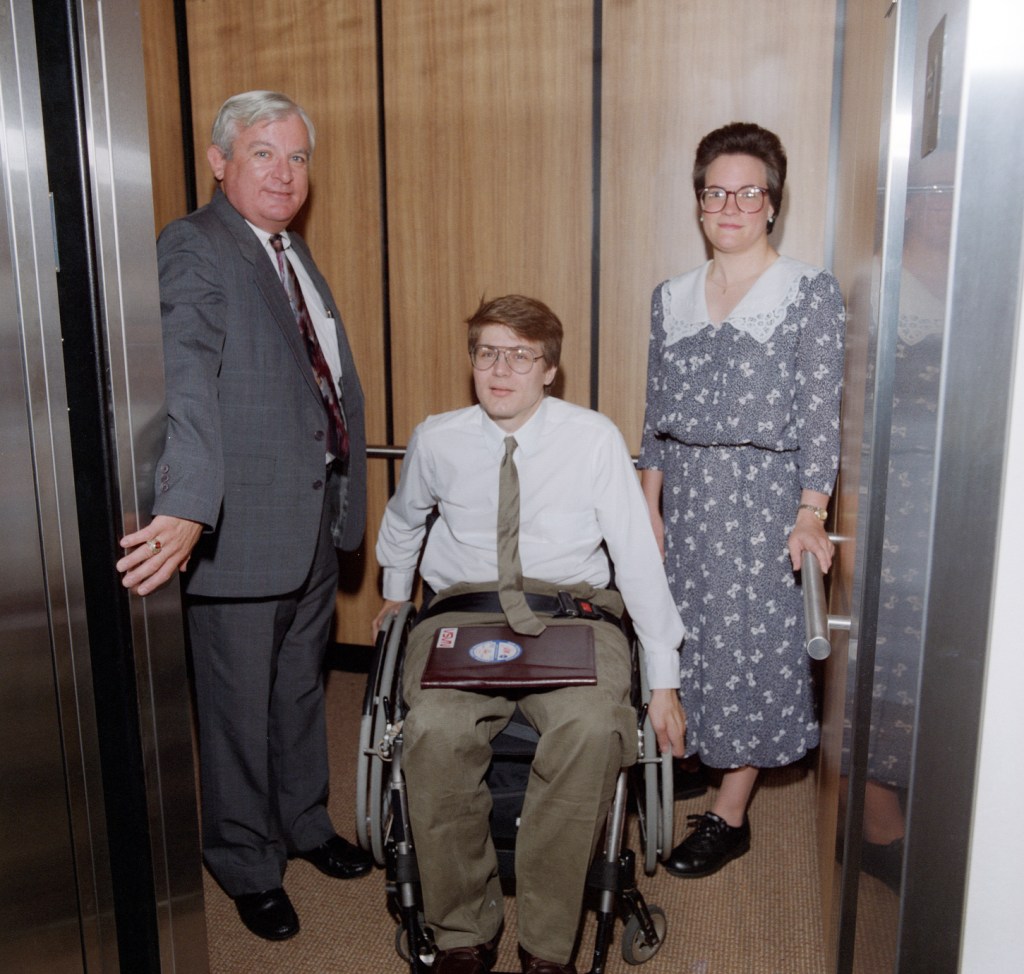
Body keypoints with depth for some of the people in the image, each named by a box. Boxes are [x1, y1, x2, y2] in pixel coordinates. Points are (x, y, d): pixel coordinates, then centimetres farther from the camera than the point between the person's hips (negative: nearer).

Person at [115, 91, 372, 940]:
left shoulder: (294, 251, 14)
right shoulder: (193, 249, -14)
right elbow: (187, 385, -30)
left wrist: (345, 489, 14)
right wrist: (187, 510, -42)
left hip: (318, 517, 8)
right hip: (241, 525, -8)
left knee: (302, 687, 24)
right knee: (241, 707, 10)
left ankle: (303, 822, 45)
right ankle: (247, 865, 31)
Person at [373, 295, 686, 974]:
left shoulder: (594, 439, -2)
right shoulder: (437, 440, 6)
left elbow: (638, 555, -4)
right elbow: (403, 520, 27)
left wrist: (665, 680, -6)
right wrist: (395, 597, 32)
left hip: (572, 613, -1)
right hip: (462, 613, 2)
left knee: (592, 729, -33)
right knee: (435, 731, -30)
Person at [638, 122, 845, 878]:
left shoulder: (811, 291, -4)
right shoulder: (672, 297, 9)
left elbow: (822, 413, -7)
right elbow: (657, 411, 10)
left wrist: (811, 513, -12)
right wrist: (650, 504, 6)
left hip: (765, 493, -4)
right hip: (686, 492, 4)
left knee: (752, 643, 2)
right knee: (689, 635, 9)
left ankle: (730, 815, 17)